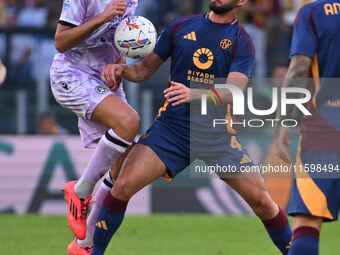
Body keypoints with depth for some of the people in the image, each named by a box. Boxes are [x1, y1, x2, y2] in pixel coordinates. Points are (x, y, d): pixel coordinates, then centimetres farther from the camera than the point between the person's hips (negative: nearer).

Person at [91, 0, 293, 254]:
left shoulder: (242, 42, -1)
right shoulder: (181, 27, 7)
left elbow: (233, 91, -17)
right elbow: (145, 70, 14)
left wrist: (194, 94, -35)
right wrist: (120, 69, -9)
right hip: (171, 127, 1)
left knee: (262, 201, -9)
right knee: (123, 185, -15)